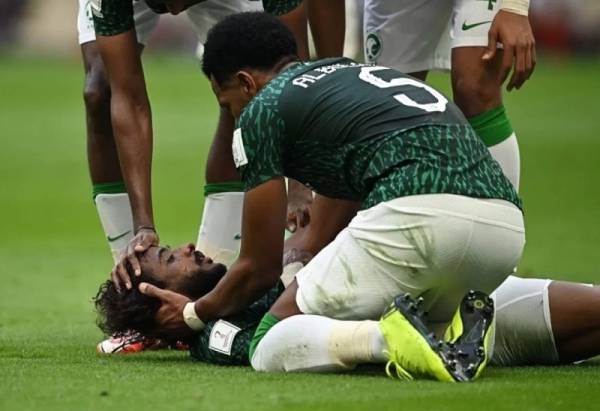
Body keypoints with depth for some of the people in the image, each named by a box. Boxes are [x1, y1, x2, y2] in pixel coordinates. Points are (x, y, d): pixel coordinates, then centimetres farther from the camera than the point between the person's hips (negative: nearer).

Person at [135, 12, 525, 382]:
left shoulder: (263, 108, 13)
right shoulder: (354, 73, 36)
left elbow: (260, 268, 20)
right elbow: (330, 235, 45)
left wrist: (194, 314, 38)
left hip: (420, 214, -7)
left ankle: (395, 339, -20)